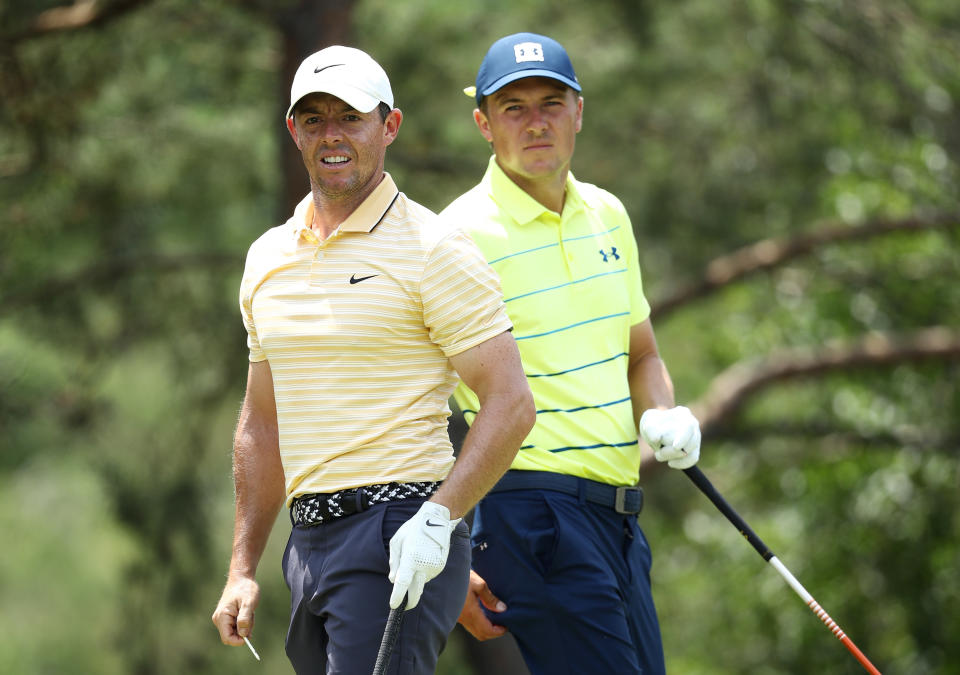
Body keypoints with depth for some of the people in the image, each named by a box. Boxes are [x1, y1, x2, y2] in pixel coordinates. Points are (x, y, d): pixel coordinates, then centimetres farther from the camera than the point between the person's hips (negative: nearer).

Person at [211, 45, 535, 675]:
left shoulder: (435, 250, -5)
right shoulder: (268, 257, 15)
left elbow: (511, 404, -10)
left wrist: (437, 518, -21)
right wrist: (243, 569, 18)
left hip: (402, 539, -7)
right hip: (308, 542, 7)